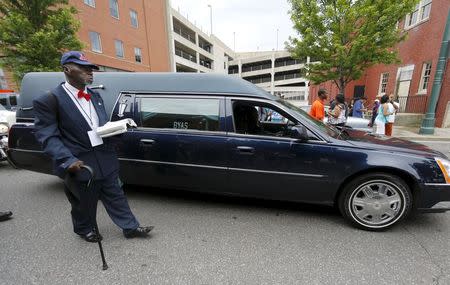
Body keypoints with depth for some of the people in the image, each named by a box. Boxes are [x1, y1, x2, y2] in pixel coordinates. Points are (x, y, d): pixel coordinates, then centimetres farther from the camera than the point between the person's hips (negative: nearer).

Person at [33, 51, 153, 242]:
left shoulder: (95, 96, 10)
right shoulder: (50, 100, -9)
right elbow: (47, 136, -12)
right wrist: (68, 160, -24)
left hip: (106, 160, 5)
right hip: (80, 164, -4)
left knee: (116, 196, 13)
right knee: (84, 203, 16)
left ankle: (131, 228, 25)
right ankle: (85, 230, 43)